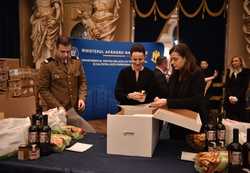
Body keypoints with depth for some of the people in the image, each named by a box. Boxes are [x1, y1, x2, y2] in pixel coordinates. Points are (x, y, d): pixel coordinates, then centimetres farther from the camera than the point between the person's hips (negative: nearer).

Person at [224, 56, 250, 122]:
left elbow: (245, 87, -5)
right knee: (229, 119, 2)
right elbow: (226, 86, 5)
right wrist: (230, 96, -10)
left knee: (241, 119, -3)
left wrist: (237, 97, -14)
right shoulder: (229, 72, 11)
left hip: (240, 100, -2)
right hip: (229, 99, 3)